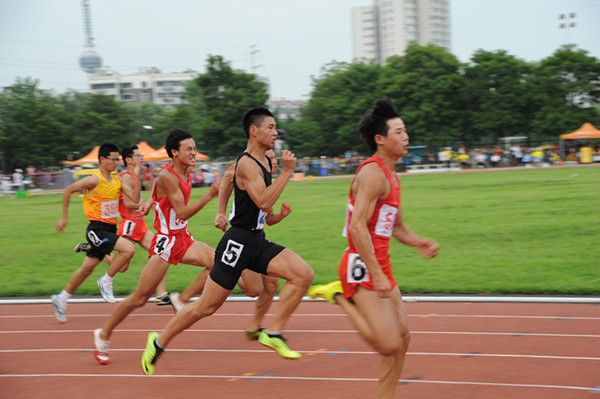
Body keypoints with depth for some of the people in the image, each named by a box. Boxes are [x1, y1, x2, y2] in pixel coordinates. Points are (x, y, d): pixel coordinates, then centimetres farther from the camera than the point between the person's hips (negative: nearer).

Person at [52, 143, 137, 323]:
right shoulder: (94, 180, -14)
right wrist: (64, 218, -3)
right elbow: (68, 190, -7)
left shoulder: (117, 180, 7)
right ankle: (106, 282, -6)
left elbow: (134, 197, 2)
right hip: (97, 229, -7)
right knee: (129, 248, -23)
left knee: (87, 268, 12)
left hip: (109, 229, 7)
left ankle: (61, 299, 27)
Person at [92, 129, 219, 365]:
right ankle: (104, 335, 13)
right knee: (139, 298, -4)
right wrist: (209, 195, -31)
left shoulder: (186, 173, 5)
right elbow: (183, 213, -24)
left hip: (183, 239, 8)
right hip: (165, 241, -8)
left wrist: (150, 203, 22)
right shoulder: (167, 176, -20)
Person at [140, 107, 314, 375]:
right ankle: (159, 342, 18)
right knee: (206, 307, 0)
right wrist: (287, 171, -27)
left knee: (304, 274, -10)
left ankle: (273, 333, -4)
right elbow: (263, 202, -28)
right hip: (238, 243, -9)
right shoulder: (247, 163, -16)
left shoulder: (263, 162, 13)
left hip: (257, 242, 9)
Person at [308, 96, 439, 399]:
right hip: (362, 268, -10)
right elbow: (357, 226, -25)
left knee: (402, 337, 12)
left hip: (380, 267, 10)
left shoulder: (391, 176, 15)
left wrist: (418, 243, 5)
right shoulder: (373, 173, -17)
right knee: (389, 345, -12)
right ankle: (341, 296, 2)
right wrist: (376, 275, -26)